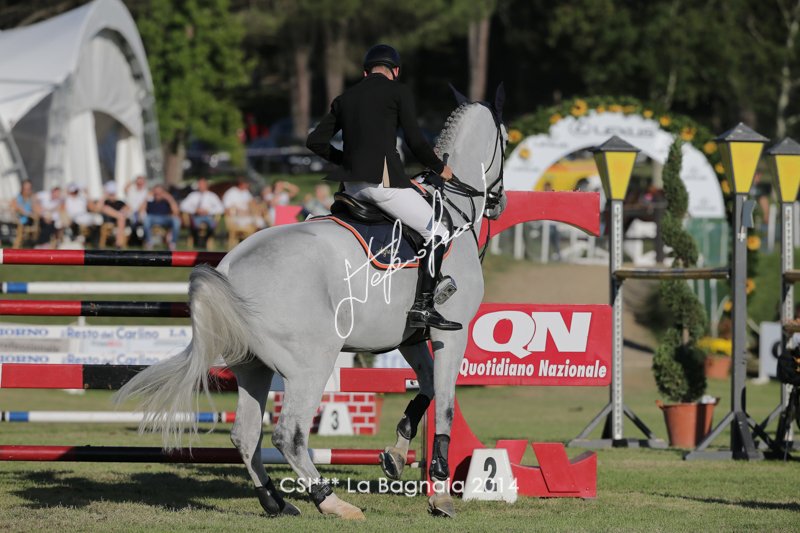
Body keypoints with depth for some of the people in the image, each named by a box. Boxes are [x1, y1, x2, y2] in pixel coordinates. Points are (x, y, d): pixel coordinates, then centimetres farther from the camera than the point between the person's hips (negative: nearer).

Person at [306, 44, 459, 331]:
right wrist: (440, 168, 12)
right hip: (383, 179, -7)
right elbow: (415, 141, -4)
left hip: (351, 184, 7)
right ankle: (423, 306, -11)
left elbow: (315, 141, 16)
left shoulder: (345, 98, 18)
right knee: (436, 233, 0)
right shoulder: (398, 92, 1)